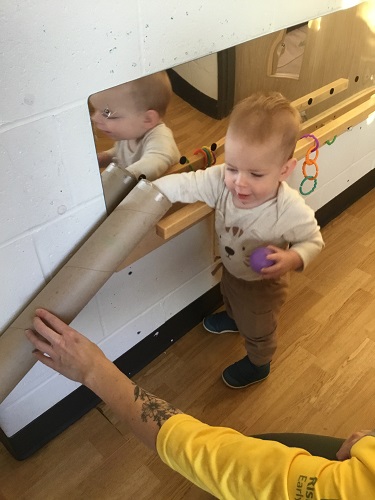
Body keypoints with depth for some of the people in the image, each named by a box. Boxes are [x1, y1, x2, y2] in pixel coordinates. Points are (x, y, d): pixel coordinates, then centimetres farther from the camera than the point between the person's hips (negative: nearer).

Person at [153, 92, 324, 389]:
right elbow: (185, 184, -28)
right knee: (230, 297, 39)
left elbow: (313, 241, -23)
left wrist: (292, 259, -43)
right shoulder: (222, 180, -33)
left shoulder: (292, 211, -40)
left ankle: (258, 365, 59)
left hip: (262, 284, -5)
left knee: (258, 331, 25)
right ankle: (234, 319, 76)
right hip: (231, 269, 5)